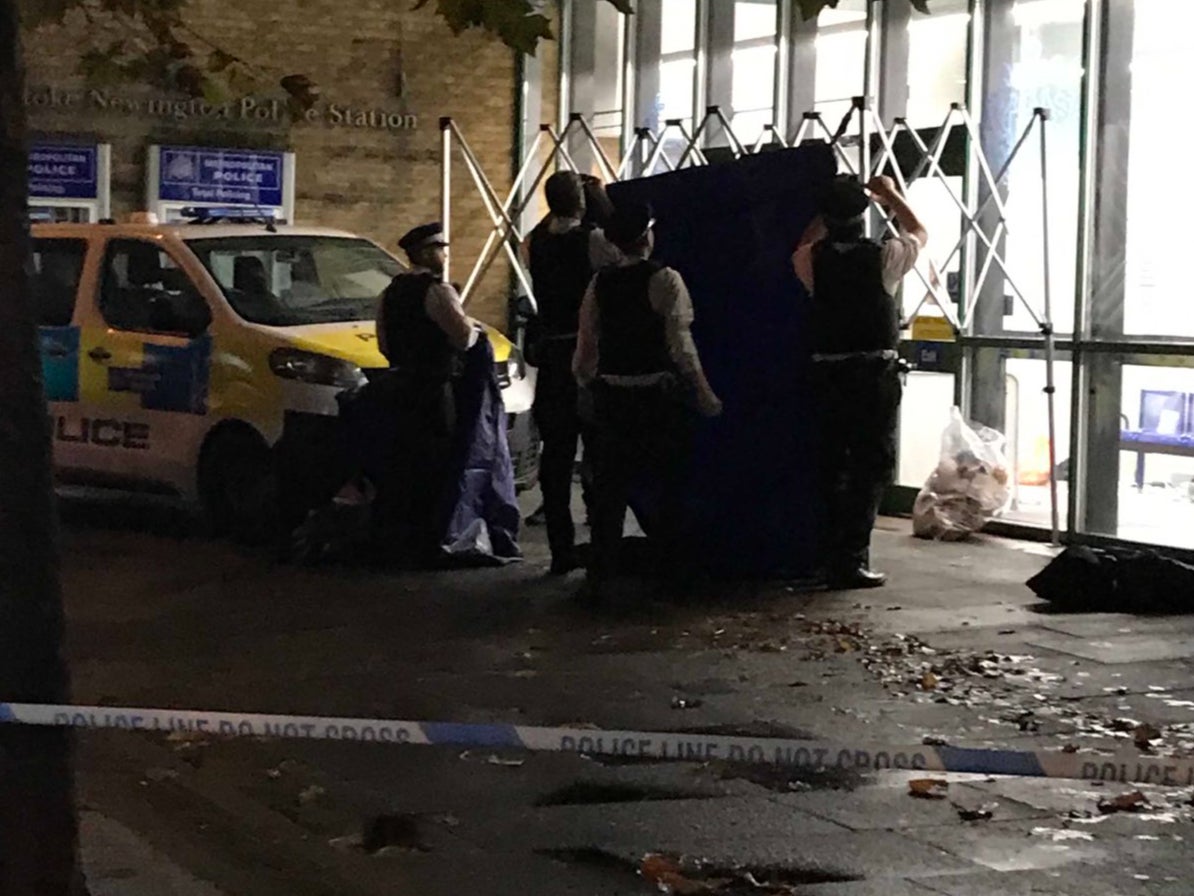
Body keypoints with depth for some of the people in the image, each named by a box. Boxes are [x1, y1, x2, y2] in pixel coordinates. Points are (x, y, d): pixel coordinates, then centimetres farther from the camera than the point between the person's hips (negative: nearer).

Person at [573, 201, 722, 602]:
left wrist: (588, 382, 20)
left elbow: (586, 344, 5)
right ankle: (671, 571, 16)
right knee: (670, 484, 10)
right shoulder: (664, 279, -10)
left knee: (611, 486, 7)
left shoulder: (600, 283, 4)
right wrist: (705, 395, -8)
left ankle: (600, 577, 4)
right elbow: (680, 343, -14)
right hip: (658, 394, -4)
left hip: (611, 395, 4)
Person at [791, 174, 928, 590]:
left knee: (831, 465, 12)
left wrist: (831, 210, 36)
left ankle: (832, 557, 15)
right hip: (875, 373, -4)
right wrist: (891, 195, 30)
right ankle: (851, 559, -6)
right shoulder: (884, 257, -7)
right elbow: (920, 233, 16)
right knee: (872, 466, 0)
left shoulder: (812, 260, 0)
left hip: (827, 374, 4)